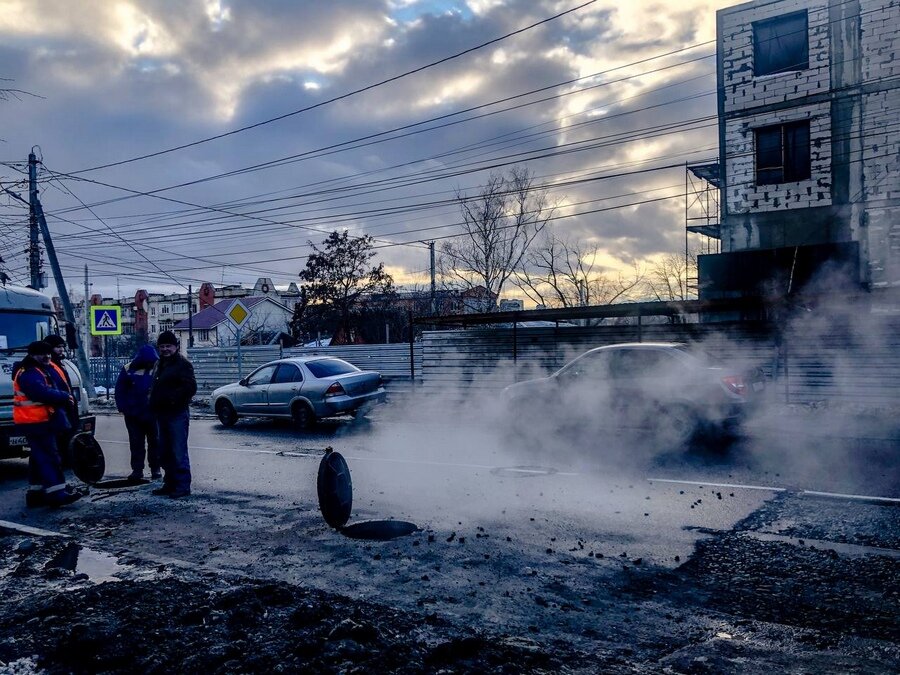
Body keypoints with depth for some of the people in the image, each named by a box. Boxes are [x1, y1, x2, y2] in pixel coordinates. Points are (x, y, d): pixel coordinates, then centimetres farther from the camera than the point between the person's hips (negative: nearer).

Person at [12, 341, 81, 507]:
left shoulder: (38, 371, 20)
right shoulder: (29, 373, -15)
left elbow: (49, 390, 18)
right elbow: (42, 393, -27)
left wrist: (62, 396, 1)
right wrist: (64, 397, -17)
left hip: (38, 420, 11)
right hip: (35, 421, -11)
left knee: (40, 457, 13)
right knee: (49, 456, -13)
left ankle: (35, 493, 19)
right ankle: (56, 492, -15)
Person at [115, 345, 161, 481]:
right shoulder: (128, 370, -1)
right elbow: (119, 390, 4)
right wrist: (123, 408, -3)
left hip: (153, 413, -1)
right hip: (133, 414, 1)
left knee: (155, 441, 6)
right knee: (136, 443, 7)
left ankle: (156, 469, 16)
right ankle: (137, 470, 14)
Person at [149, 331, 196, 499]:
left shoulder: (182, 364, -9)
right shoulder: (159, 364, 18)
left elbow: (190, 388, -18)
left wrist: (172, 398, -22)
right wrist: (154, 405, 12)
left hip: (177, 415, -9)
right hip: (162, 414, 9)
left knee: (179, 453, -8)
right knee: (165, 453, 15)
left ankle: (183, 486, -2)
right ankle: (170, 483, 26)